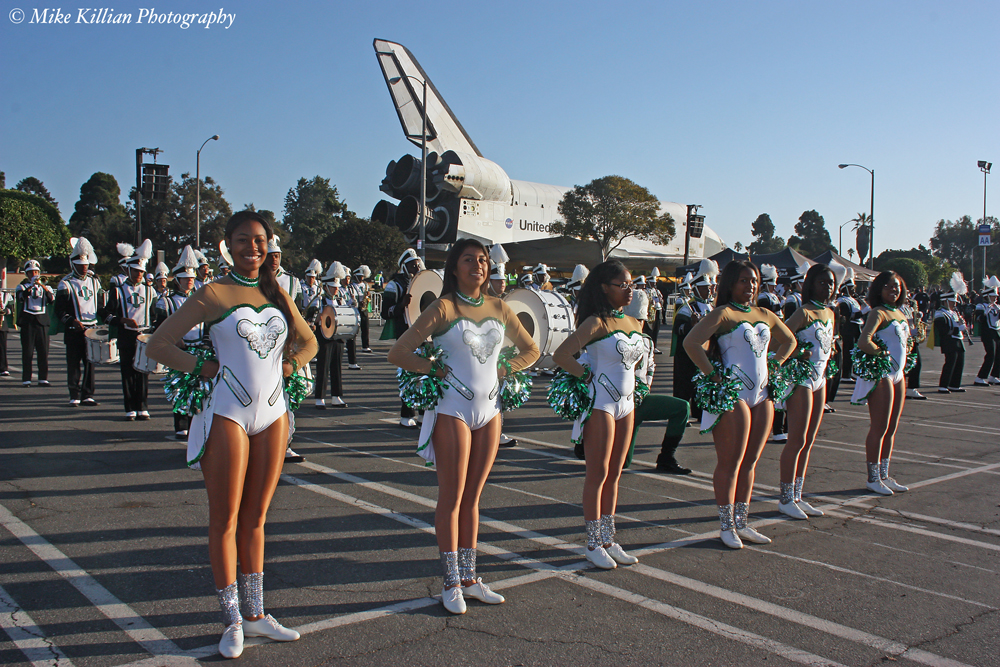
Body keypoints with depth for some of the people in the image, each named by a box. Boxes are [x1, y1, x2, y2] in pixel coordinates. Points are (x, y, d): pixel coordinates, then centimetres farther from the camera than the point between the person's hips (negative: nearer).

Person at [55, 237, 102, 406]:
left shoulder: (94, 281, 12)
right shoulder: (66, 284, -4)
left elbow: (100, 304, 20)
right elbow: (60, 312, -7)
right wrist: (71, 321, -22)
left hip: (92, 329, 4)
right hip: (74, 331, -4)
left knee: (90, 363, 5)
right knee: (74, 365, 0)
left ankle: (88, 395, 12)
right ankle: (74, 396, 7)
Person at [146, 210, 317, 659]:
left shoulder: (277, 294, 9)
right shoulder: (213, 294, -4)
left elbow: (308, 342, 22)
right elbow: (158, 344, -3)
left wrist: (288, 366, 5)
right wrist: (203, 368, -9)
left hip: (273, 414, 4)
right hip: (228, 415, -4)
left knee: (255, 519, 12)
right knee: (225, 521, 3)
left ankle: (255, 614, 21)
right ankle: (232, 621, 14)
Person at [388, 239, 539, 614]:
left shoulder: (499, 308, 7)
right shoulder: (443, 308, -7)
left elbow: (530, 350, 19)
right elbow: (398, 354, -10)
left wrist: (503, 371, 6)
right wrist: (435, 370, -6)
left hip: (489, 410, 5)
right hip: (453, 411, -5)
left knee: (472, 498, 12)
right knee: (451, 499, 1)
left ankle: (470, 579, 21)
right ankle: (451, 583, 12)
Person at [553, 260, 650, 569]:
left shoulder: (635, 323, 9)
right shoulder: (597, 322, -14)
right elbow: (560, 355, -21)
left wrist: (632, 378, 13)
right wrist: (587, 375, -11)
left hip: (626, 402, 7)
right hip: (600, 403, -7)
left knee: (614, 475, 12)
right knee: (598, 474, 0)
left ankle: (609, 540, 21)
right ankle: (593, 544, 10)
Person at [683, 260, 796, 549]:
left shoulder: (765, 315, 13)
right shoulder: (723, 313, -8)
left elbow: (789, 341, 30)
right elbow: (691, 343, -21)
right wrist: (712, 375, -18)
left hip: (761, 395, 7)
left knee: (750, 462, 11)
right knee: (730, 463, -1)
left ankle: (742, 523, 21)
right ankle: (727, 526, 9)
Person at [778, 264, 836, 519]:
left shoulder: (830, 313, 12)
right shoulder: (804, 312, -12)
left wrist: (829, 353, 7)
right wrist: (798, 354, -21)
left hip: (819, 379, 8)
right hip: (801, 378, -8)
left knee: (808, 441, 10)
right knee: (797, 440, -6)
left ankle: (797, 496, 17)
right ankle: (786, 499, 3)